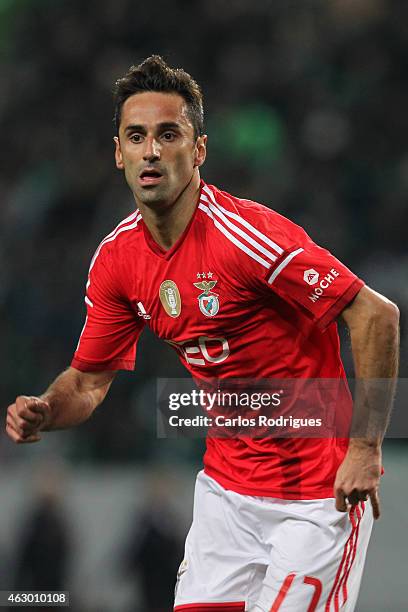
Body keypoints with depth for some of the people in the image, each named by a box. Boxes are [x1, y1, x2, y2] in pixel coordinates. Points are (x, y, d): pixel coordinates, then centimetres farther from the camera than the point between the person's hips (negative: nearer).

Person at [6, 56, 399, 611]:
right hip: (226, 489, 6)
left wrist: (366, 446, -22)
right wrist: (43, 414, -11)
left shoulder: (246, 233, -22)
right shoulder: (117, 259, 0)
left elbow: (377, 317, -21)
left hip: (317, 493, -6)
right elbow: (89, 381, 11)